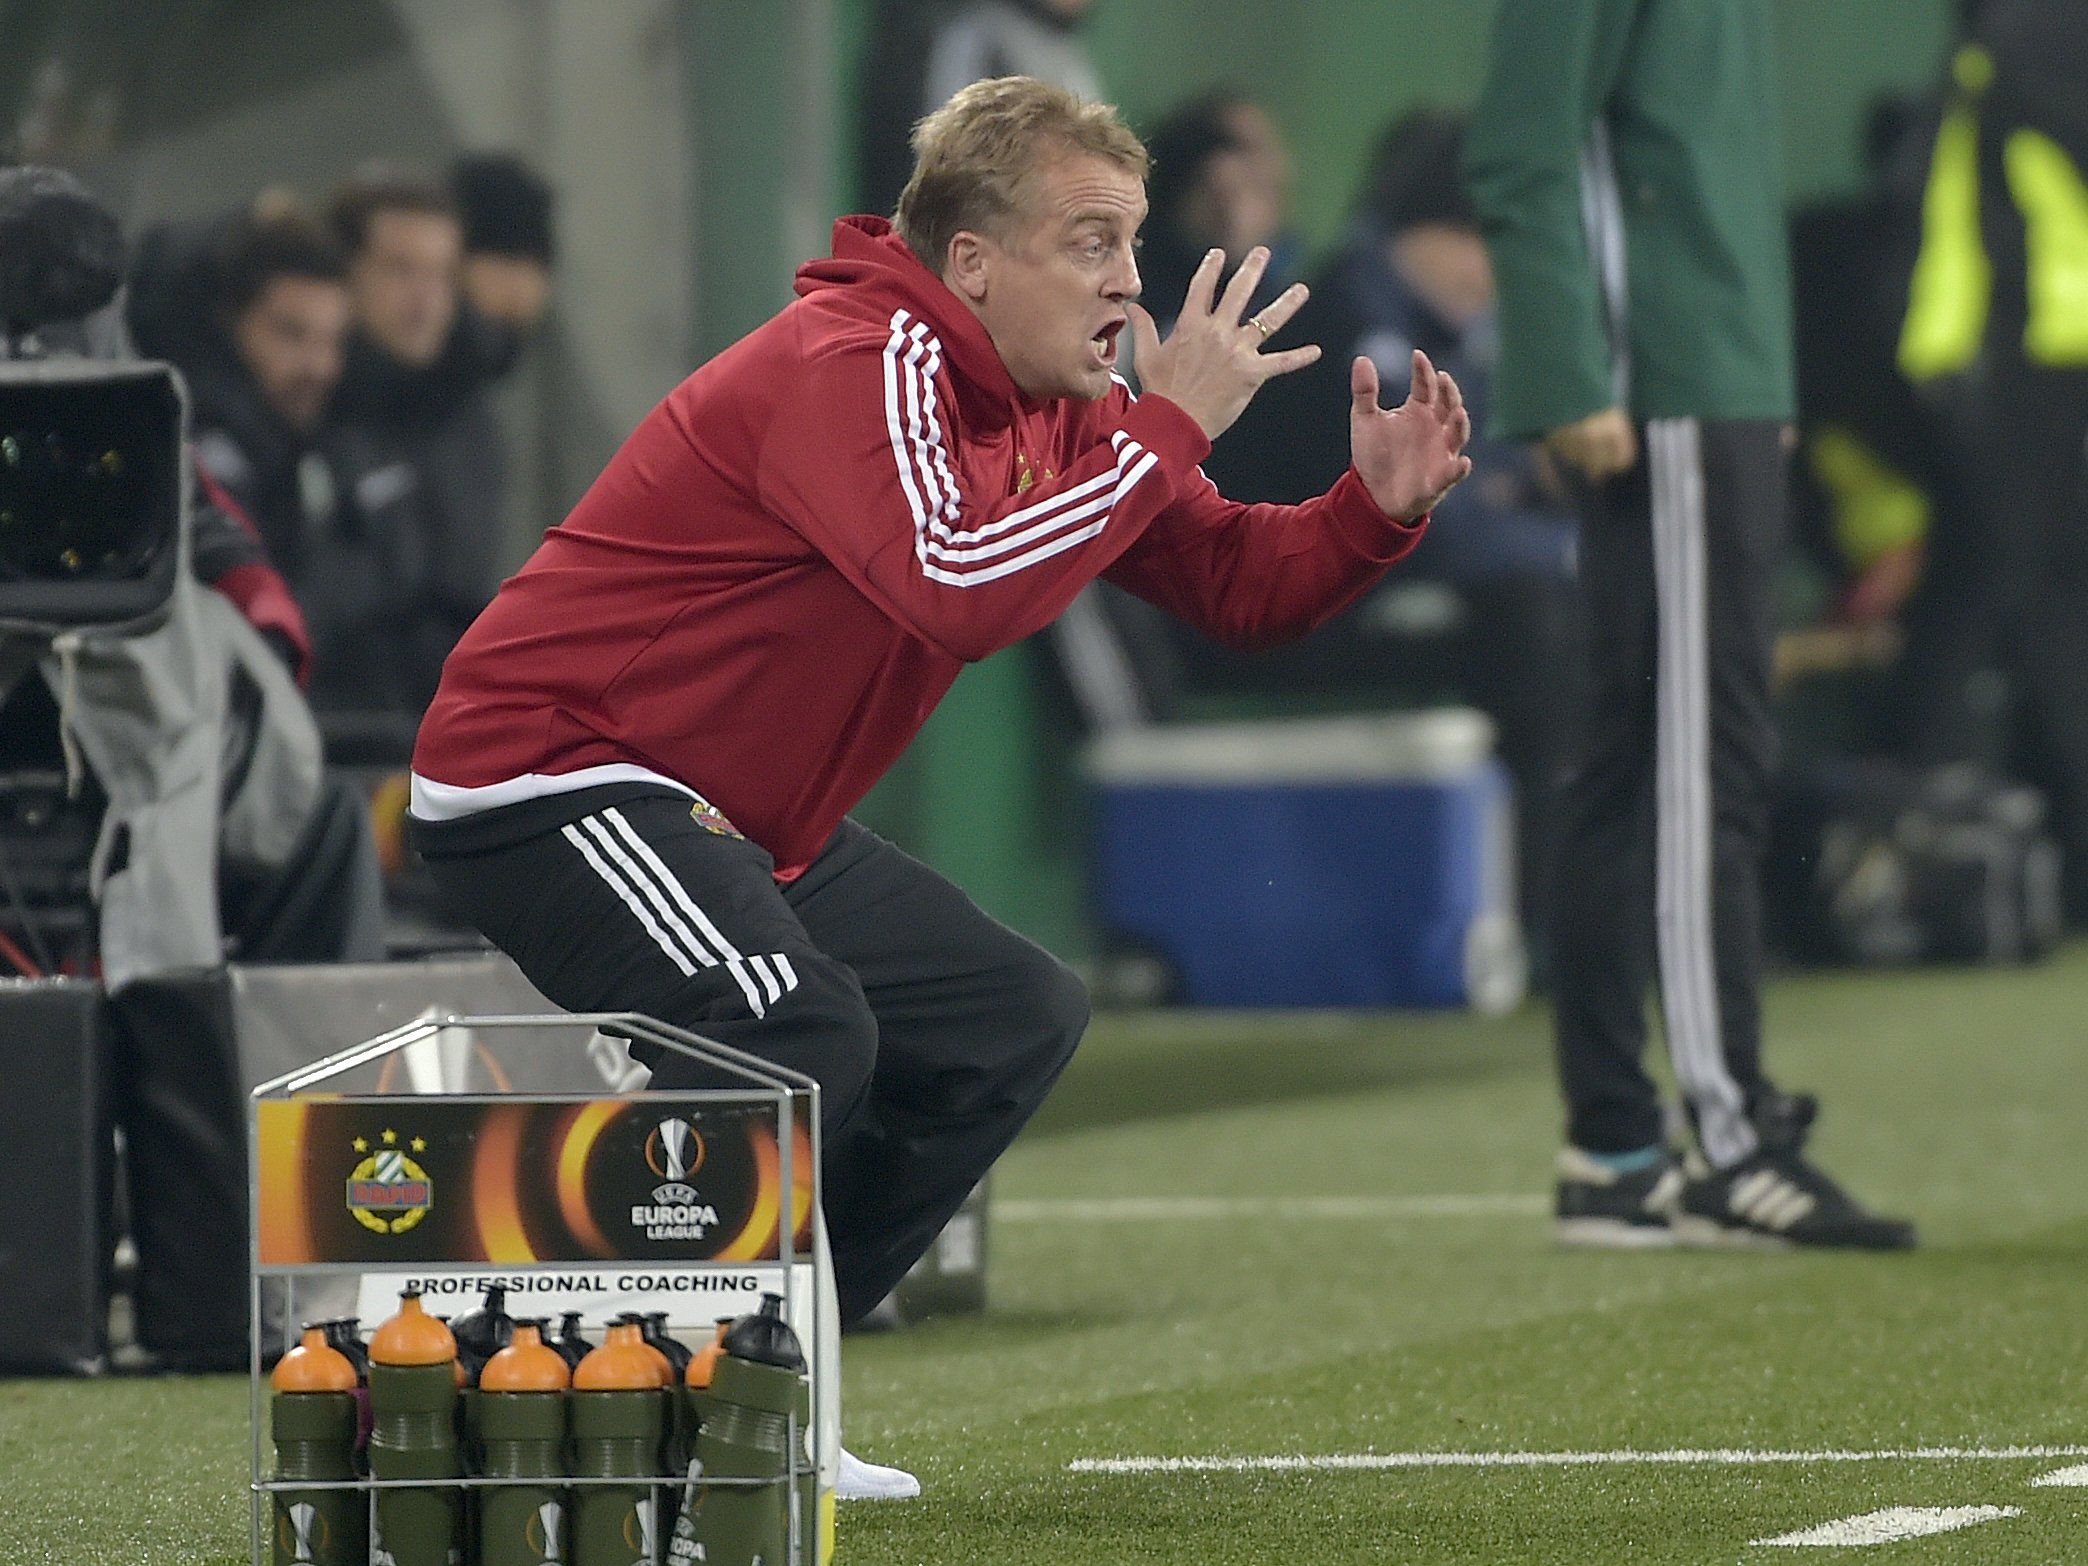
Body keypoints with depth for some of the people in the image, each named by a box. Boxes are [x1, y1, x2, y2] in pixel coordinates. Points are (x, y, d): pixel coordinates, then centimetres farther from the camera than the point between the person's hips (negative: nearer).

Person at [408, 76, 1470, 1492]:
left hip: (740, 824, 11)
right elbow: (961, 586, -38)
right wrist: (1170, 428, -29)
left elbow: (1236, 585, 10)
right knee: (797, 1037, -32)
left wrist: (1377, 510, -10)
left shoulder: (1050, 404, 7)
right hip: (546, 775, -11)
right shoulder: (853, 366, -22)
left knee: (1015, 1023, 11)